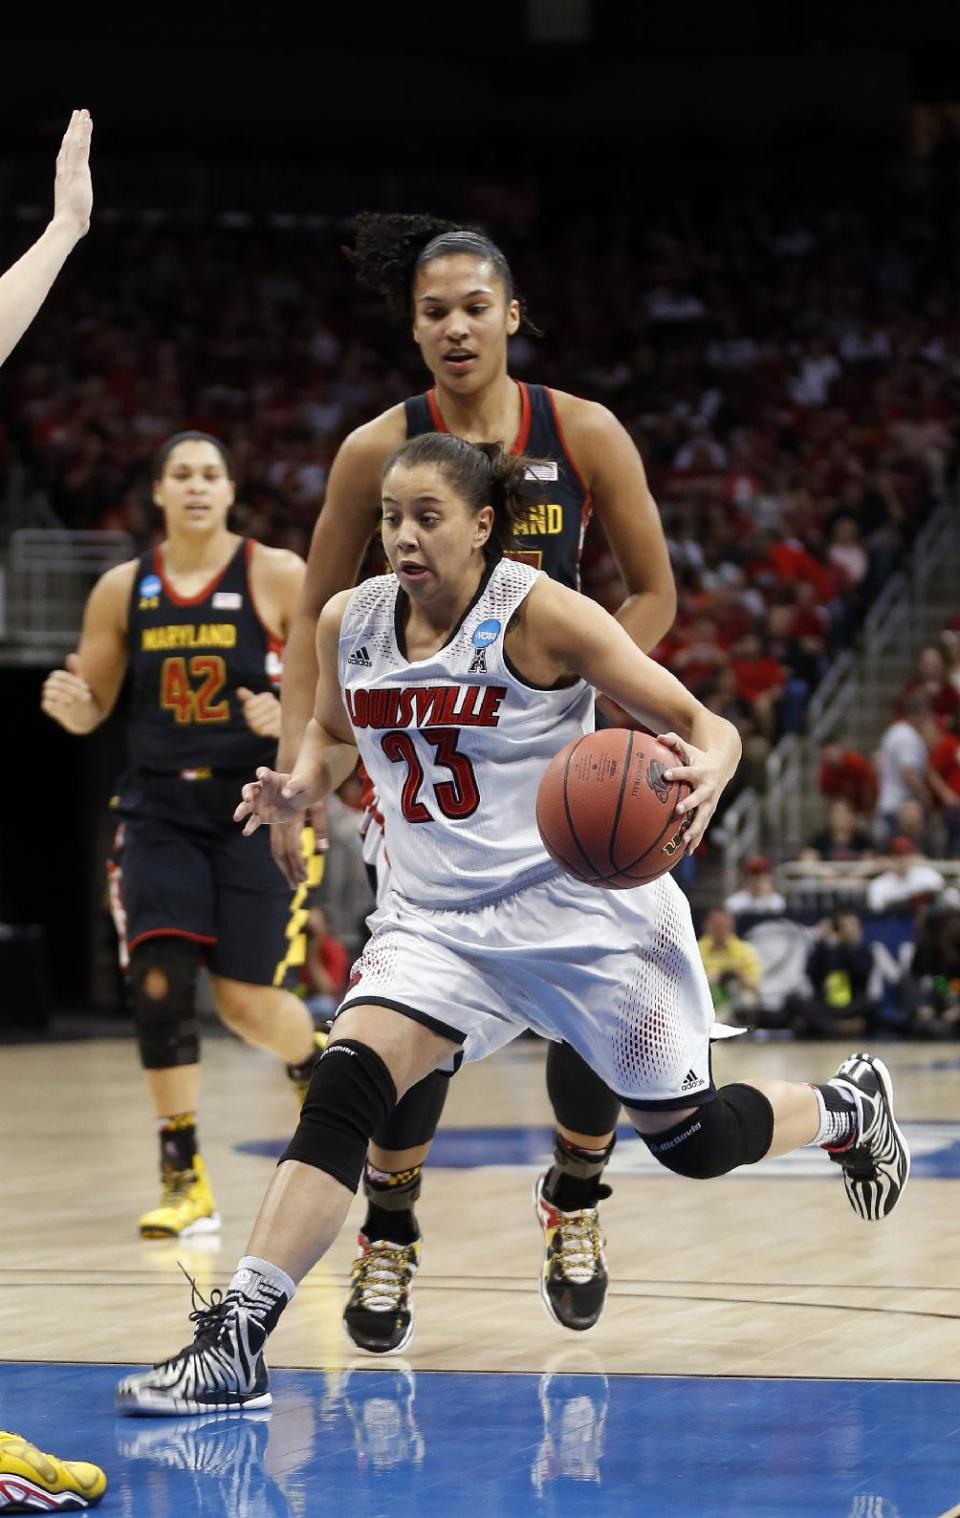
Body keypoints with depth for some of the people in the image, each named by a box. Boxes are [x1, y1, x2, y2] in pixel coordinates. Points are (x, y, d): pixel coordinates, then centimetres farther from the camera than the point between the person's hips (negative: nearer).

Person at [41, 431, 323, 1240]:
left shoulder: (278, 577, -4)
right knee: (159, 979, -14)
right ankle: (185, 1180, -6)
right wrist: (66, 702, -11)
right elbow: (92, 707, 13)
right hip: (160, 811, 2)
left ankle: (320, 1066, 34)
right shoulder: (122, 589, 5)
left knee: (248, 998, -3)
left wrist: (294, 719, -24)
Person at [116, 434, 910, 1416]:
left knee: (691, 1141, 8)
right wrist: (300, 788, -1)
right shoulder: (349, 624, -1)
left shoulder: (538, 614, -15)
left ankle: (847, 1106, 41)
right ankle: (234, 1344, -26)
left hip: (580, 908, -4)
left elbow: (703, 726, -12)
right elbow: (334, 731, 22)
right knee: (343, 1088, -20)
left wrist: (706, 772, -36)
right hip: (436, 918, 4)